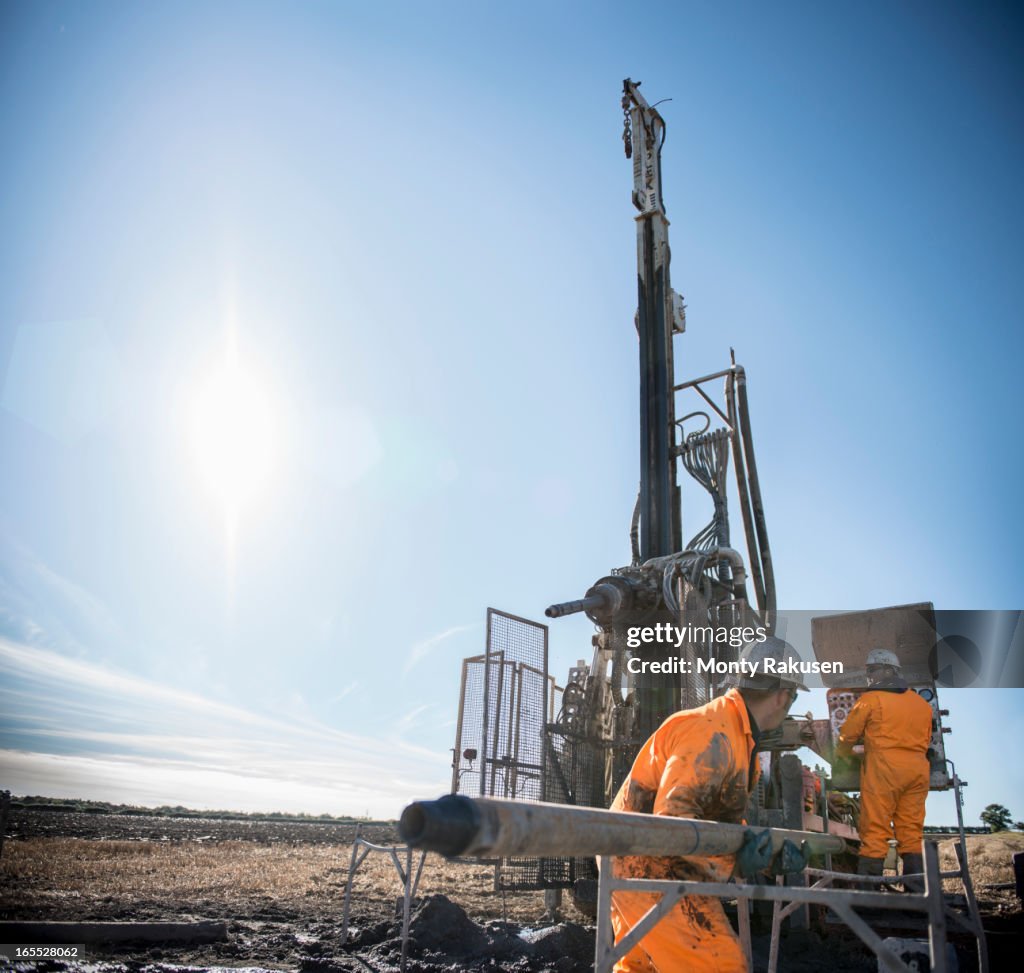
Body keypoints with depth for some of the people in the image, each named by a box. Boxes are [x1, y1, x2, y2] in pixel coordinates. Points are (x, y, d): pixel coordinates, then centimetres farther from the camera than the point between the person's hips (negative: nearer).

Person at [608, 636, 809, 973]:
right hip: (650, 868, -11)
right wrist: (734, 859, -31)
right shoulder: (712, 736, -22)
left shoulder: (738, 737, 13)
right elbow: (672, 814, -30)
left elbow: (724, 820, 12)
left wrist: (770, 852, 3)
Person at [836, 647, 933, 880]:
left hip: (883, 768, -6)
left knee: (875, 829, -3)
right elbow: (926, 741, 21)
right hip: (917, 769, 6)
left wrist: (844, 753, 22)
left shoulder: (871, 699, -3)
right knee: (912, 830, 10)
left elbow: (848, 734, 2)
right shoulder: (922, 703, 15)